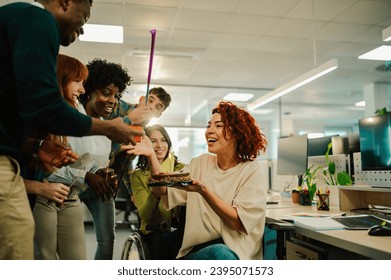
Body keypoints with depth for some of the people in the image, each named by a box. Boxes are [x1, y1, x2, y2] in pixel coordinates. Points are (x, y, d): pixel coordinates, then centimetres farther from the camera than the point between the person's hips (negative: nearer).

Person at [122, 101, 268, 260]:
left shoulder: (251, 170, -1)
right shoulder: (200, 163, 10)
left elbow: (238, 222, -10)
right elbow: (162, 192, 1)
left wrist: (203, 191, -22)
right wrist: (151, 155, -14)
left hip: (238, 253, -1)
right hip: (196, 250, 1)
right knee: (219, 253, -33)